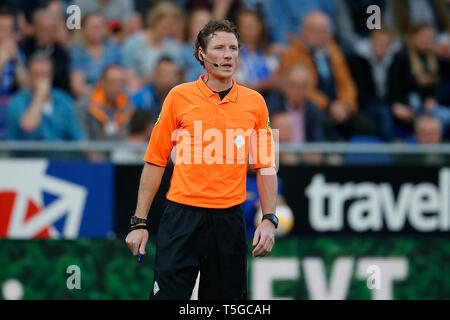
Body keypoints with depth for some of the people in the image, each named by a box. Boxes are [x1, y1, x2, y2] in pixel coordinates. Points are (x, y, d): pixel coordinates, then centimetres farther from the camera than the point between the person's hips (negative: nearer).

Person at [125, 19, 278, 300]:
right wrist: (139, 222, 1)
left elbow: (265, 166, 11)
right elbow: (155, 161, 5)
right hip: (182, 216, -2)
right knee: (167, 296, -8)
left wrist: (269, 219, 0)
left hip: (229, 221, 2)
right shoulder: (179, 97, 2)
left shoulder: (255, 103, 7)